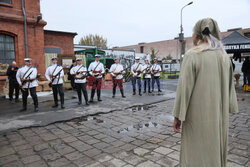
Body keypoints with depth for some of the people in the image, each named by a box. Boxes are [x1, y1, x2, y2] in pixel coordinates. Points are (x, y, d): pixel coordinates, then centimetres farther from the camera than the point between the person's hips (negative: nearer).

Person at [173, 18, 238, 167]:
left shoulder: (192, 55, -15)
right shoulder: (224, 56, 4)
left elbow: (184, 87, -18)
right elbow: (229, 86, 9)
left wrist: (178, 116, -12)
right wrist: (227, 110, 18)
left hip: (198, 114, -6)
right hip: (219, 114, 6)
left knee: (196, 153, 7)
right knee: (217, 150, 21)